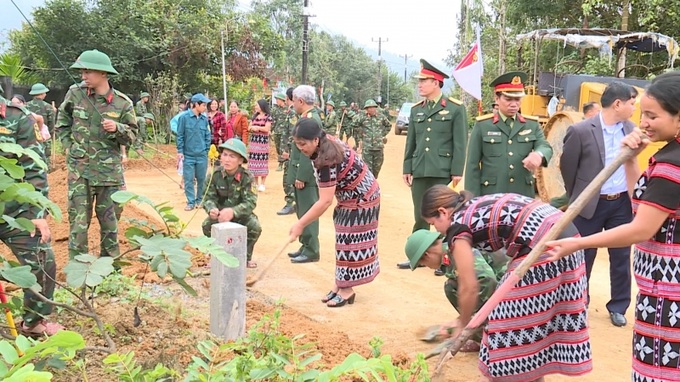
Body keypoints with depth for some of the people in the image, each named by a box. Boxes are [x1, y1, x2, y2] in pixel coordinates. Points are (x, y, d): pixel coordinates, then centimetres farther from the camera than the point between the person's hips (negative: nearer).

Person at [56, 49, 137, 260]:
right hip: (79, 168, 0)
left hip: (110, 170, 0)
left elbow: (131, 135, 2)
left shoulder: (122, 102, -3)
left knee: (109, 219, 10)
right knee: (78, 220, 1)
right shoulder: (75, 94, -1)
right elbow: (62, 124, 13)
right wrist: (69, 146, 3)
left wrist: (117, 129, -18)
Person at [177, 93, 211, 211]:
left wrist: (207, 150, 6)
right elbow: (180, 135, -3)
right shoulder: (184, 117, -6)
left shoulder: (204, 119, 3)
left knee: (201, 179, 10)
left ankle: (200, 200, 25)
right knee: (189, 179, 1)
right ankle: (191, 202, 10)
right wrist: (180, 151, -6)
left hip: (202, 155, 3)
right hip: (188, 155, -3)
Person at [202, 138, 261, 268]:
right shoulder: (215, 174, -15)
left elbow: (250, 202, -28)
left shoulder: (247, 177, -20)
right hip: (220, 213, 1)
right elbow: (209, 197, -12)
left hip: (241, 214, -1)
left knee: (255, 227, -28)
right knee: (207, 225, -28)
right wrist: (212, 209, -38)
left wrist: (233, 212, -47)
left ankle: (246, 256, 1)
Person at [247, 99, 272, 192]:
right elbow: (249, 128, 13)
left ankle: (262, 184, 1)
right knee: (254, 162, 4)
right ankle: (257, 184, 12)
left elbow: (267, 129, -12)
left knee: (262, 162, -5)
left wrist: (256, 127, -6)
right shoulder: (254, 116, 15)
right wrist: (253, 128, -9)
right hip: (253, 141, 5)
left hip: (263, 141, -5)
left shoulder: (268, 116, -3)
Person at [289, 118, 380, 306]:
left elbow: (325, 202, -33)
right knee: (345, 240, 12)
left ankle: (346, 290, 4)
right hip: (351, 197, 10)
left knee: (350, 241, -5)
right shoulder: (327, 142, -7)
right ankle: (341, 284, 18)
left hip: (361, 198, -10)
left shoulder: (327, 160, -33)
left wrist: (300, 224, -29)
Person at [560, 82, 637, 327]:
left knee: (621, 258, 12)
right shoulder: (581, 131, -14)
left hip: (622, 204, 4)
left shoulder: (631, 129, 1)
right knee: (583, 258, 8)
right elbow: (567, 168, -3)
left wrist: (631, 196, 13)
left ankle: (618, 307, 27)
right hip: (590, 205, -4)